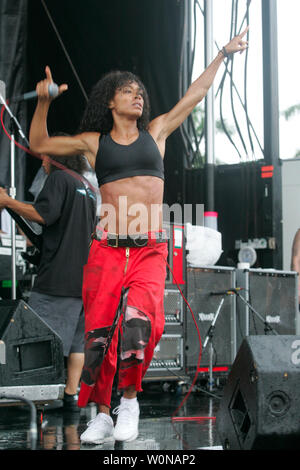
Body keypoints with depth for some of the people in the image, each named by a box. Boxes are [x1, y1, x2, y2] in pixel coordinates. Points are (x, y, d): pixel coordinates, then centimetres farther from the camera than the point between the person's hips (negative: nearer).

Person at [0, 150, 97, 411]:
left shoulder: (59, 178, -4)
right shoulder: (88, 187, 21)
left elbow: (43, 214, -17)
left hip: (58, 275, -8)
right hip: (84, 277, 8)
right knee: (76, 339, 8)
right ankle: (72, 394, 7)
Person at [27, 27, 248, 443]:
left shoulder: (156, 132, 15)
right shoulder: (94, 141, 12)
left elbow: (195, 94, 19)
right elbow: (39, 145, 15)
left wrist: (223, 54, 21)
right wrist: (43, 102, 3)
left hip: (150, 248, 0)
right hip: (107, 248, 0)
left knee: (138, 321, -21)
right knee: (99, 330, -3)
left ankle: (129, 401, -2)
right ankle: (102, 415, 12)